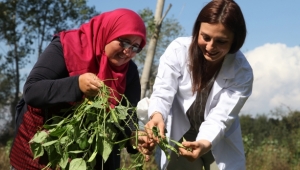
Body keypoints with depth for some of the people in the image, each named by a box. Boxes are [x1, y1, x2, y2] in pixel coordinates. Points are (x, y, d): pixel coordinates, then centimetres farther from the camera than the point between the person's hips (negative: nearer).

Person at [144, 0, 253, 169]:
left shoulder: (242, 71, -18)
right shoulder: (178, 50, -20)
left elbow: (220, 117, -24)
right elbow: (163, 92, -22)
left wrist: (204, 144, -44)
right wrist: (157, 115, -45)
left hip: (221, 147, 0)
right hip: (179, 139, 0)